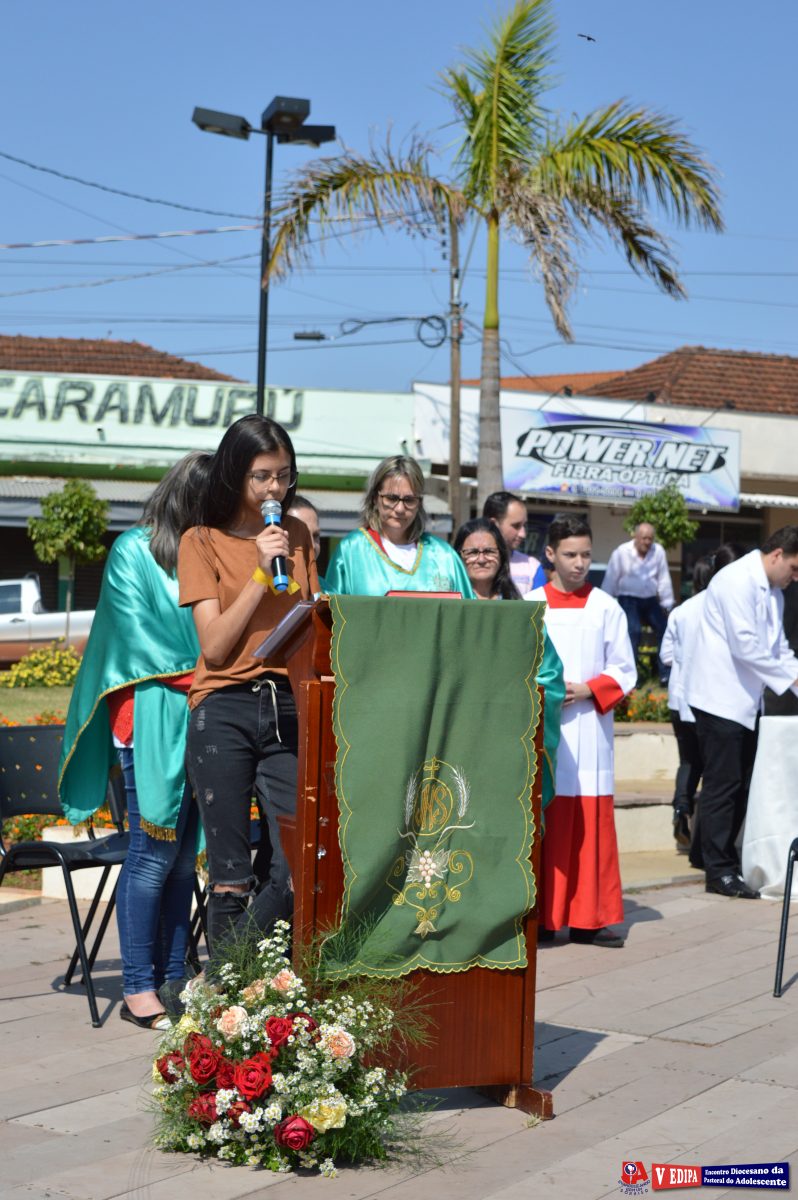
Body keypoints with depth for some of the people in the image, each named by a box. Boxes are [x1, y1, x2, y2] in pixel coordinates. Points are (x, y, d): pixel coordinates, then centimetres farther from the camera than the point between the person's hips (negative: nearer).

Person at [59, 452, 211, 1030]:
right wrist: (198, 678, -12)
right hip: (154, 718, -6)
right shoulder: (135, 551, 1)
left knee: (185, 855, 6)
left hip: (203, 720, 6)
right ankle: (138, 990, -4)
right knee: (155, 854, -8)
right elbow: (138, 636, -7)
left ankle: (173, 978, 12)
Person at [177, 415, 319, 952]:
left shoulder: (298, 535, 15)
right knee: (231, 876, -3)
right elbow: (214, 647, -4)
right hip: (224, 710, -3)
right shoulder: (202, 540, 4)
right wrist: (262, 574, -9)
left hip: (288, 707, 3)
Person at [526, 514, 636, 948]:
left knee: (591, 823, -1)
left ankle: (589, 918, 4)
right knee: (543, 823, -1)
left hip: (589, 728, 0)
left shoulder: (606, 608, 7)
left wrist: (589, 691, -9)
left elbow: (624, 670, 7)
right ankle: (543, 917, 4)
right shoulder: (529, 606, 6)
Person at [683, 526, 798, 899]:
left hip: (745, 701, 9)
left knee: (739, 785, 11)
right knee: (722, 785, -5)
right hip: (721, 699, -9)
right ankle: (719, 872, 0)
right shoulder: (737, 581, -15)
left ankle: (727, 861, 18)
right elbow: (745, 645, -21)